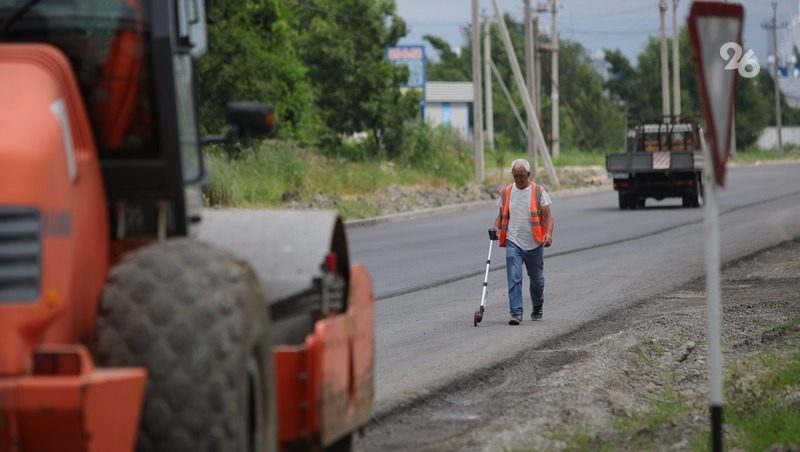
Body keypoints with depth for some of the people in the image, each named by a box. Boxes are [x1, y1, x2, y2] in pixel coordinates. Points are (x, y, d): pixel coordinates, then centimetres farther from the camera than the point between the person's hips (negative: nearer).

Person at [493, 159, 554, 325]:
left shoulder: (539, 192, -2)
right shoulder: (506, 193, 7)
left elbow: (548, 216, -5)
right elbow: (501, 216, 15)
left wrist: (548, 233, -23)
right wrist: (495, 228, -5)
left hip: (534, 243, -1)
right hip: (513, 243, 1)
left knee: (537, 279, 14)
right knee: (514, 278, -12)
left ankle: (537, 309, 35)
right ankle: (516, 313, -14)